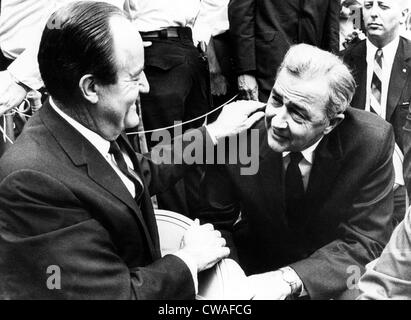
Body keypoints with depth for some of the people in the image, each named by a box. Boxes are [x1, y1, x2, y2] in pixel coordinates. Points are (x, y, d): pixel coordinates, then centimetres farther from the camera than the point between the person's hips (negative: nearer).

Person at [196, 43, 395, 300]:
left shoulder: (372, 141, -22)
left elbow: (364, 242, -17)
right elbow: (216, 223, -7)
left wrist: (288, 280, -31)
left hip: (336, 280, 1)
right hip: (256, 266, -1)